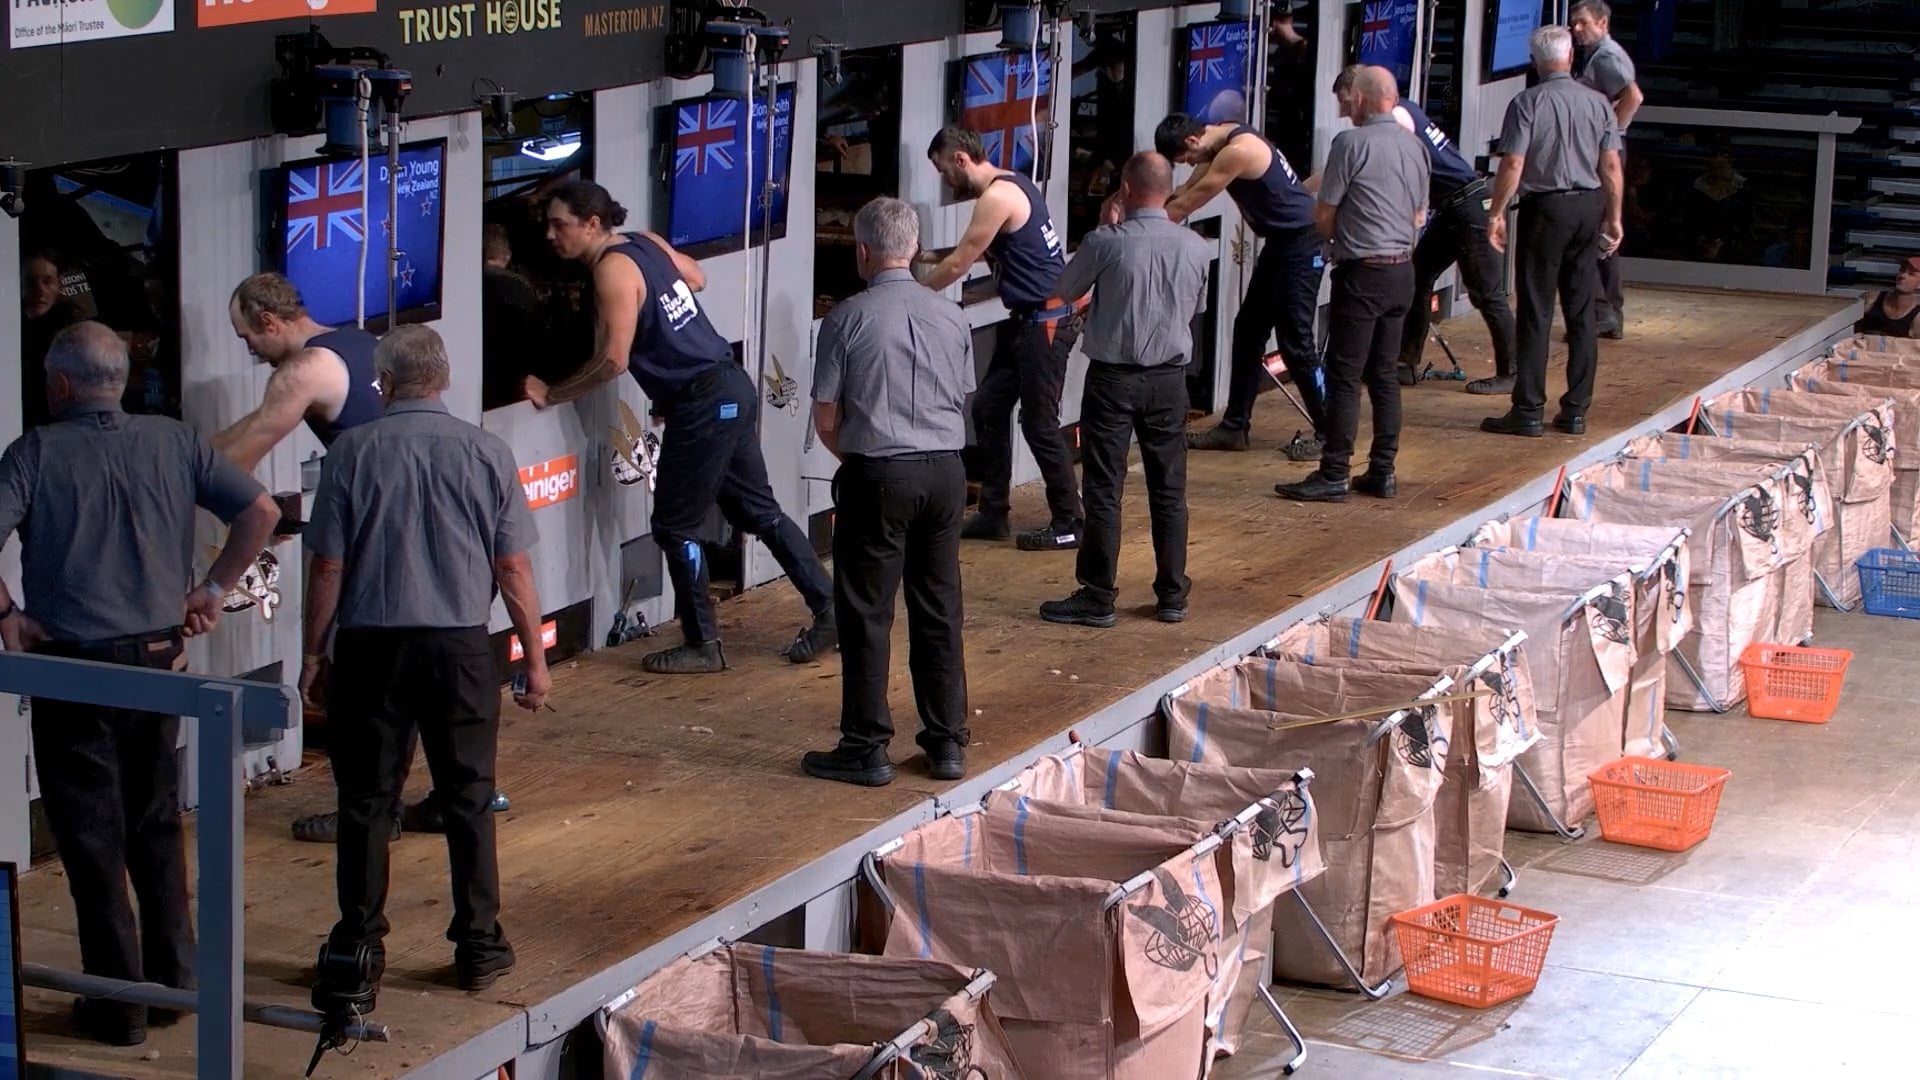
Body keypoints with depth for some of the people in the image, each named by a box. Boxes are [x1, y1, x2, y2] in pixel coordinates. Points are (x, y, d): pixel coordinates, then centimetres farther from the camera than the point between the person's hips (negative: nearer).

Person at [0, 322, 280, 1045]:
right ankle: (173, 978, 23)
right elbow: (261, 510, 0)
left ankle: (117, 1003, 8)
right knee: (156, 823, 19)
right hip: (157, 658, 4)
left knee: (91, 836, 5)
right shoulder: (174, 443, 3)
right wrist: (213, 591, 5)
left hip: (70, 666, -4)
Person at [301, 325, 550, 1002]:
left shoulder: (353, 452, -5)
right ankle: (479, 946, 14)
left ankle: (360, 949, 13)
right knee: (468, 799, 10)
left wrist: (314, 654, 7)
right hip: (461, 645, 1)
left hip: (372, 647, -1)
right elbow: (513, 569, -1)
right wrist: (535, 659, 7)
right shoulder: (486, 453, -2)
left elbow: (328, 569, -3)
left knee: (366, 801, 8)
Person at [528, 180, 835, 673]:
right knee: (759, 511, 17)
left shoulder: (612, 270, -16)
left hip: (702, 402, -9)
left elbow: (613, 360, -21)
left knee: (675, 526, 2)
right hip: (733, 389, 9)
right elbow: (697, 277, 29)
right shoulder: (647, 242, 10)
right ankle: (829, 609, 19)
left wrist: (550, 394, -11)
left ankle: (702, 645, 8)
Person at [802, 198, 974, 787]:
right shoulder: (952, 318, 3)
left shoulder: (847, 319, -9)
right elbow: (962, 403, 11)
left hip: (877, 477, -4)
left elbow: (825, 420, -5)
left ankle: (867, 748, 7)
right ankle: (947, 743, 17)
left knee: (867, 613, 4)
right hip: (945, 472, 4)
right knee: (940, 610, 12)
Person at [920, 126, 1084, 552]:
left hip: (1046, 321, -11)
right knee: (988, 407, 12)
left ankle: (1068, 524, 4)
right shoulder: (1011, 185, 13)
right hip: (1027, 319, 11)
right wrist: (929, 257, 19)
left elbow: (959, 264, -14)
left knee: (1039, 423, -4)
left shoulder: (997, 197, -18)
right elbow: (976, 252, 26)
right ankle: (993, 513, 17)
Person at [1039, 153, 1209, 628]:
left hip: (1113, 377, -4)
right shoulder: (1194, 246, -3)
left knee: (1103, 490, 2)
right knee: (1169, 490, 12)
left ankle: (1098, 598, 4)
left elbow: (1067, 291, 2)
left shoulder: (1105, 242, -15)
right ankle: (1172, 595, 17)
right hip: (1169, 377, 4)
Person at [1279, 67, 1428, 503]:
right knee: (1384, 375, 12)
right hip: (1403, 271, 7)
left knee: (1345, 377, -3)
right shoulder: (1416, 145, 9)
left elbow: (1323, 216, -8)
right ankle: (1382, 471, 15)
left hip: (1362, 274, -7)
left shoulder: (1351, 142, -13)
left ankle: (1333, 476, -2)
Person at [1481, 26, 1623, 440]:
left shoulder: (1527, 103, -10)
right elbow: (1611, 165, 4)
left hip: (1545, 208, -4)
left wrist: (1496, 214, -5)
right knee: (1582, 312, 9)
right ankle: (1576, 411, 12)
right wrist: (1613, 217, 12)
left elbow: (1513, 164, -13)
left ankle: (1528, 412, -1)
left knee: (1536, 312, -1)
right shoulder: (1597, 103, 3)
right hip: (1588, 206, 4)